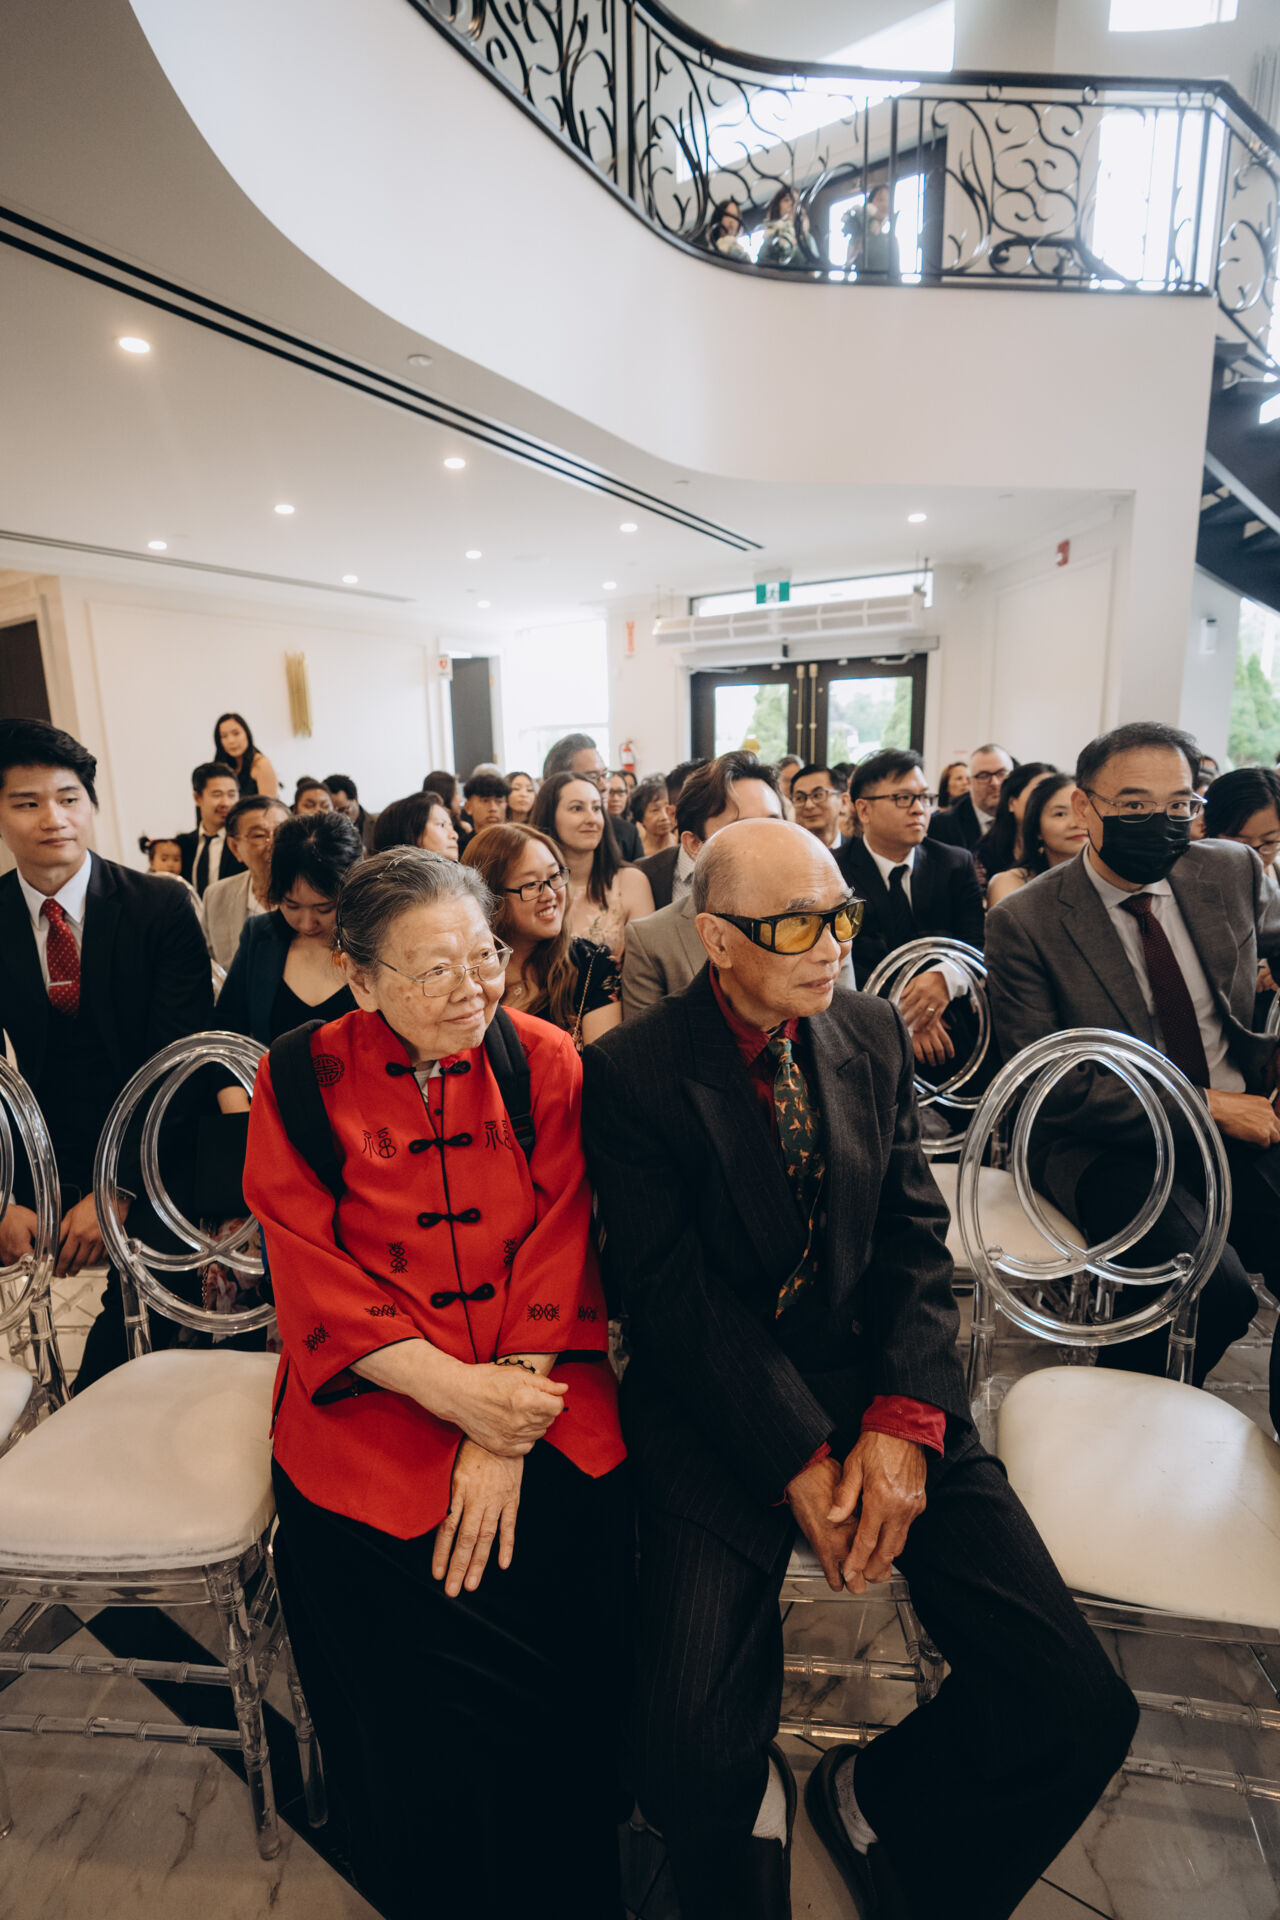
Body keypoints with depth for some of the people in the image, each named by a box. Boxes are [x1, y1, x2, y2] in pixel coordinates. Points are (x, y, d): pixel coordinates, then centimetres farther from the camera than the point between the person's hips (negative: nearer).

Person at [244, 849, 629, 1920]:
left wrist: (508, 1429, -13)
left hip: (537, 1392, 1)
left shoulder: (543, 1061, 0)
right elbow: (313, 1280, -5)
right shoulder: (302, 1082, -2)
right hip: (370, 1395, 0)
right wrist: (452, 1389, -15)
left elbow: (558, 1251, -4)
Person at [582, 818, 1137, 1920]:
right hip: (719, 1409, -3)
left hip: (882, 1390, 4)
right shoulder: (633, 1073, -11)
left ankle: (876, 1801, 26)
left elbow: (916, 1240, 2)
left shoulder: (873, 1032, 3)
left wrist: (901, 1424, -10)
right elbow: (674, 1296, -12)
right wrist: (799, 1460, -16)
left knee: (1081, 1708, -6)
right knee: (693, 1757, -16)